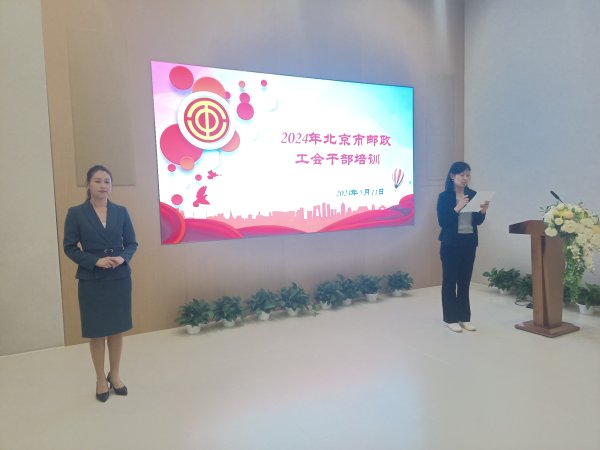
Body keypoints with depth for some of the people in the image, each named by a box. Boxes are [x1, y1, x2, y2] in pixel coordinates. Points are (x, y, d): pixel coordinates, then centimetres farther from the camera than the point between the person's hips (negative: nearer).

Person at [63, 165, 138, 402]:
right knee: (97, 332, 8)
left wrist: (123, 258, -14)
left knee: (117, 330, 11)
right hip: (92, 281, -2)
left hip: (120, 279, 2)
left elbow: (132, 243, 6)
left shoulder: (121, 212, 3)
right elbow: (69, 247, -4)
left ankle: (115, 375, 30)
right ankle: (100, 379, 26)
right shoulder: (75, 213, -3)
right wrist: (95, 261, -18)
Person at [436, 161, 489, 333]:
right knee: (450, 280, 3)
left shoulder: (473, 194, 6)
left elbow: (478, 221, 9)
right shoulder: (444, 196, -7)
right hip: (451, 243, -5)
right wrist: (457, 208, -24)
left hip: (469, 243, 5)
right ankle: (450, 318, 13)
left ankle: (464, 317, 21)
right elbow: (442, 221, -14)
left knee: (465, 280, 11)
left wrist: (483, 211, -10)